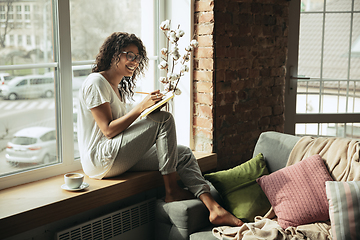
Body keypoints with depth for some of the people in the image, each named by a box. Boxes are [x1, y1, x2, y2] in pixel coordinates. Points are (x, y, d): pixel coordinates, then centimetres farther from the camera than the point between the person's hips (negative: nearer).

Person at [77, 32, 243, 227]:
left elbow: (123, 127, 14)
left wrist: (148, 108, 1)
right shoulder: (96, 82, -9)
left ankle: (214, 209, -15)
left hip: (121, 158, 10)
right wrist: (141, 107, -18)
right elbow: (108, 130, -16)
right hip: (101, 160, -10)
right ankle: (171, 191, -13)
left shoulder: (118, 87, 22)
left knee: (183, 154, -4)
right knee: (164, 119, -18)